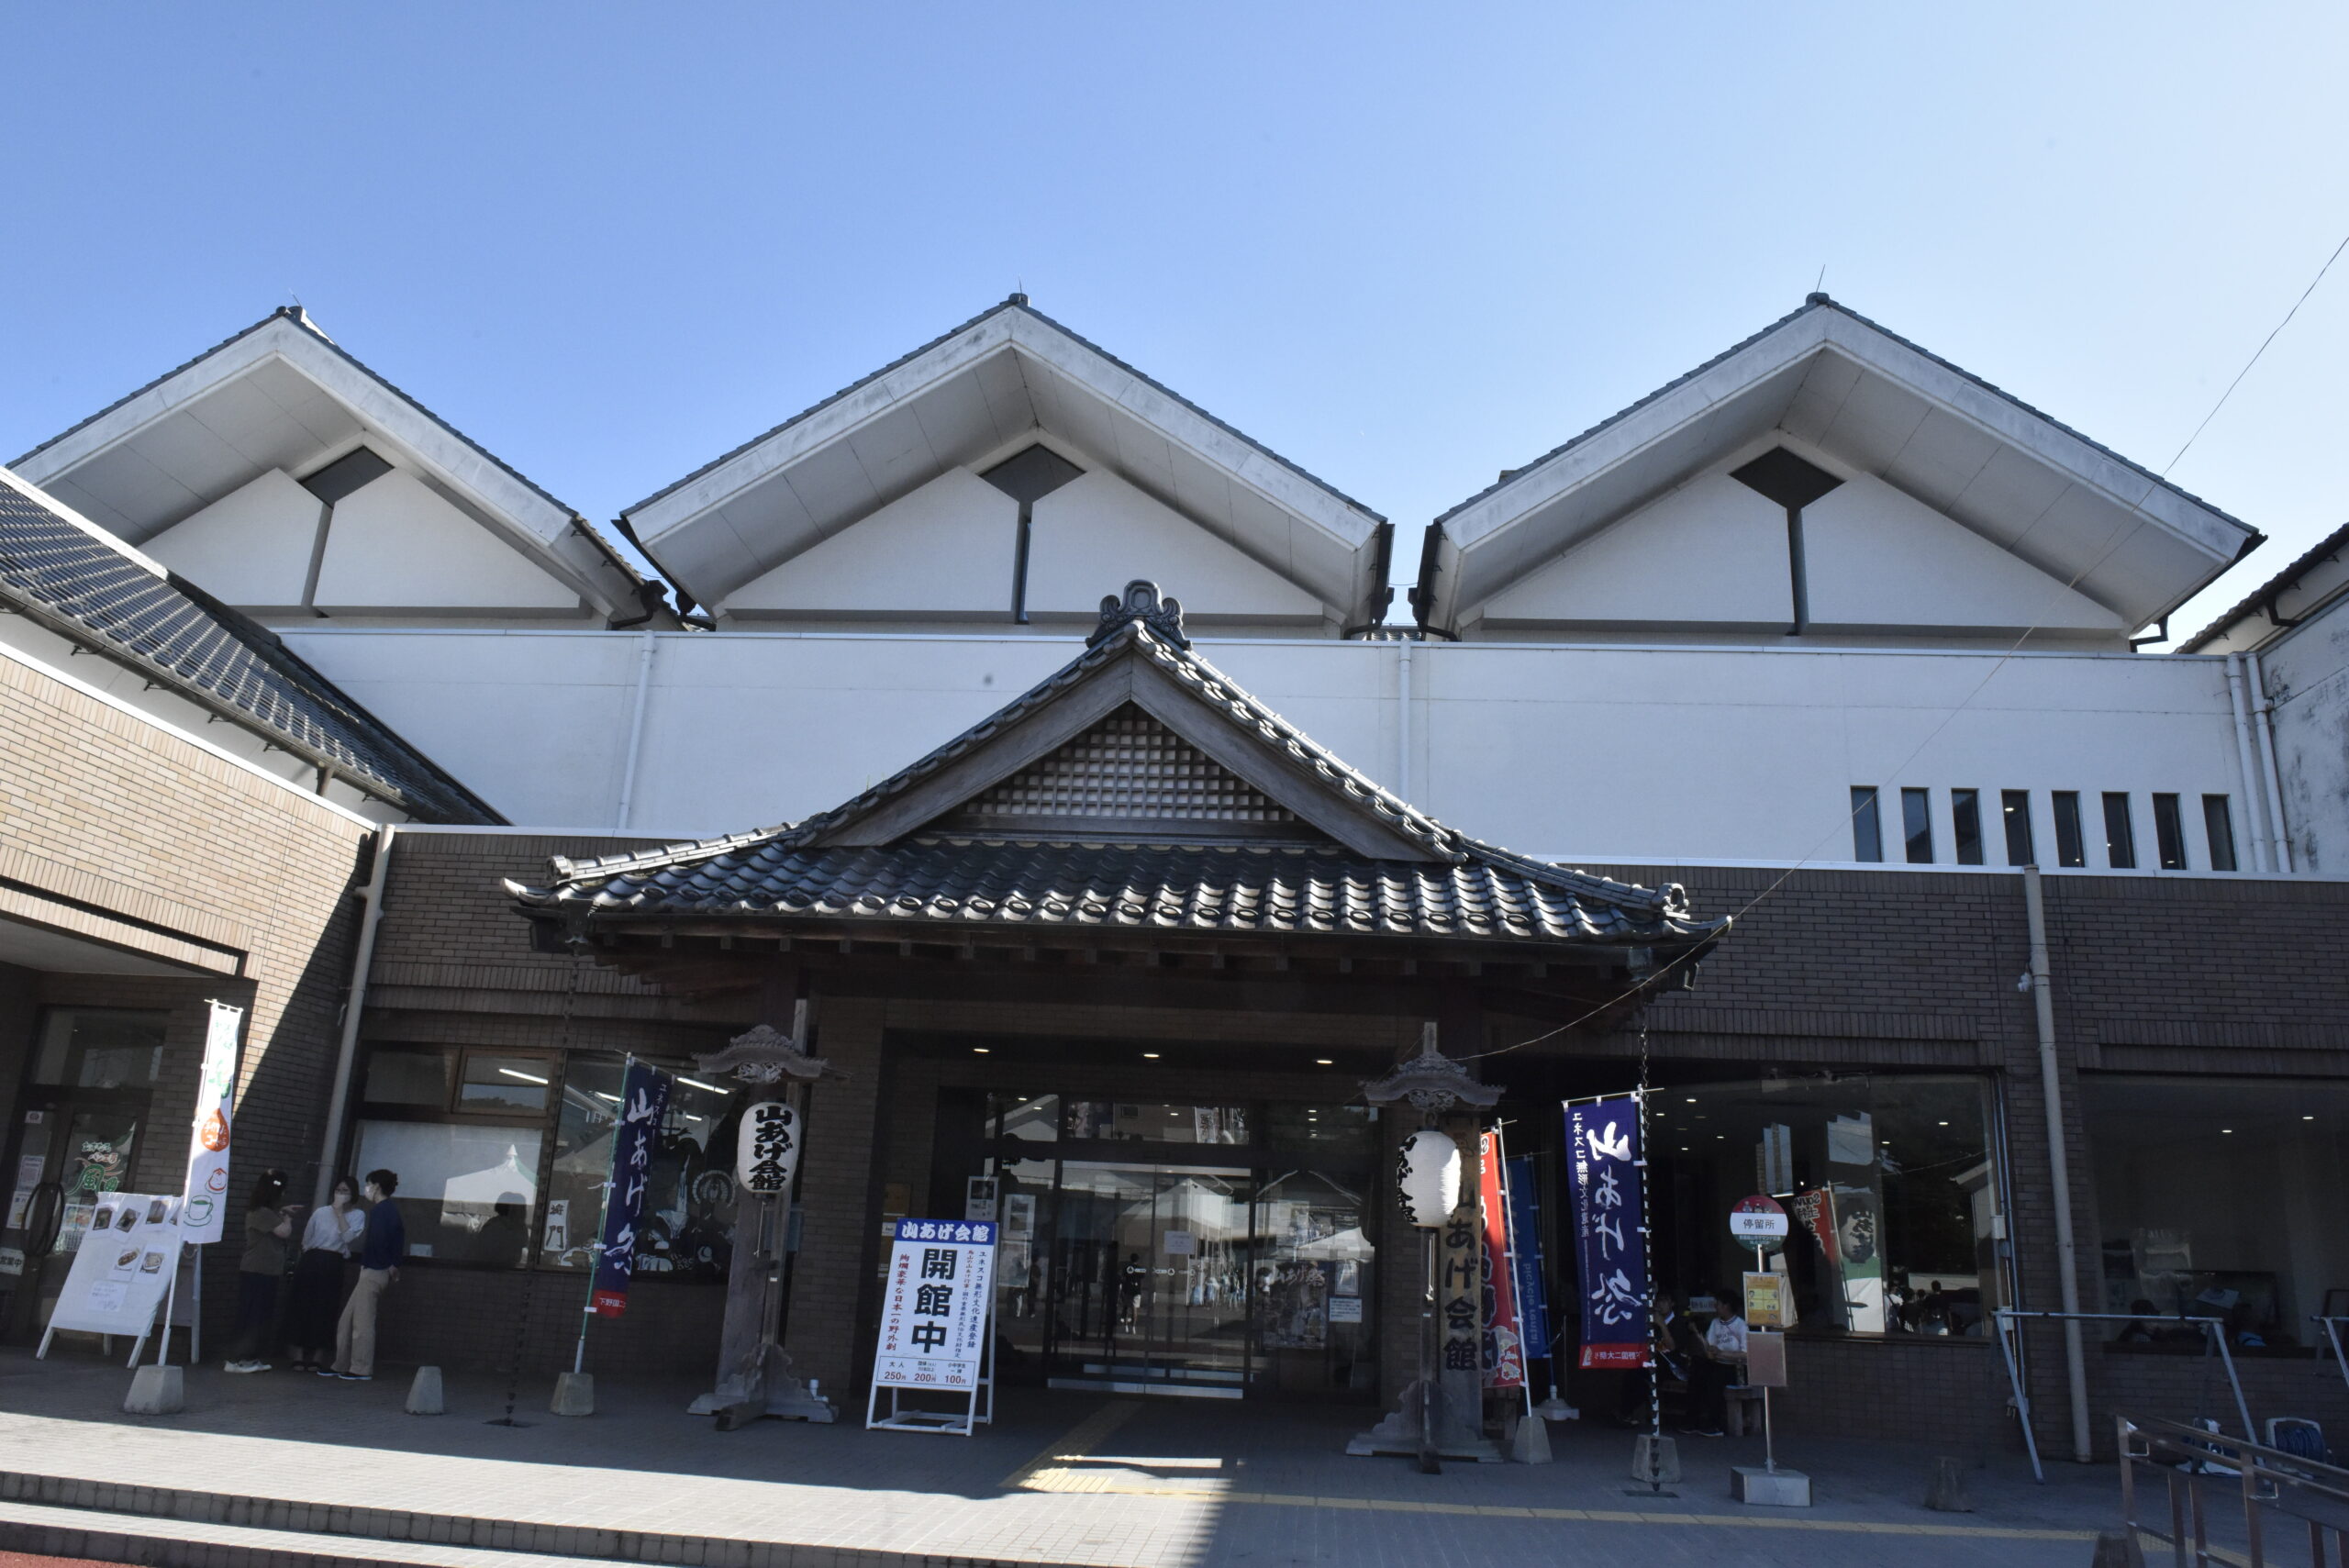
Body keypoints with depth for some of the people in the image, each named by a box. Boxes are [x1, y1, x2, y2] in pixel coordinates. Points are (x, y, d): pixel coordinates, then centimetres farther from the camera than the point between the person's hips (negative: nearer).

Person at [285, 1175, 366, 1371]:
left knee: (325, 1310, -1)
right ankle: (299, 1356, 6)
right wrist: (304, 1260, 9)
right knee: (302, 1306, -1)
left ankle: (317, 1358, 8)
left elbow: (349, 1237, -13)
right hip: (311, 1261, 2)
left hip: (332, 1265, -2)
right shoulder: (321, 1212, 11)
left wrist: (340, 1213, -10)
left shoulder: (357, 1215, 3)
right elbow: (306, 1240, 17)